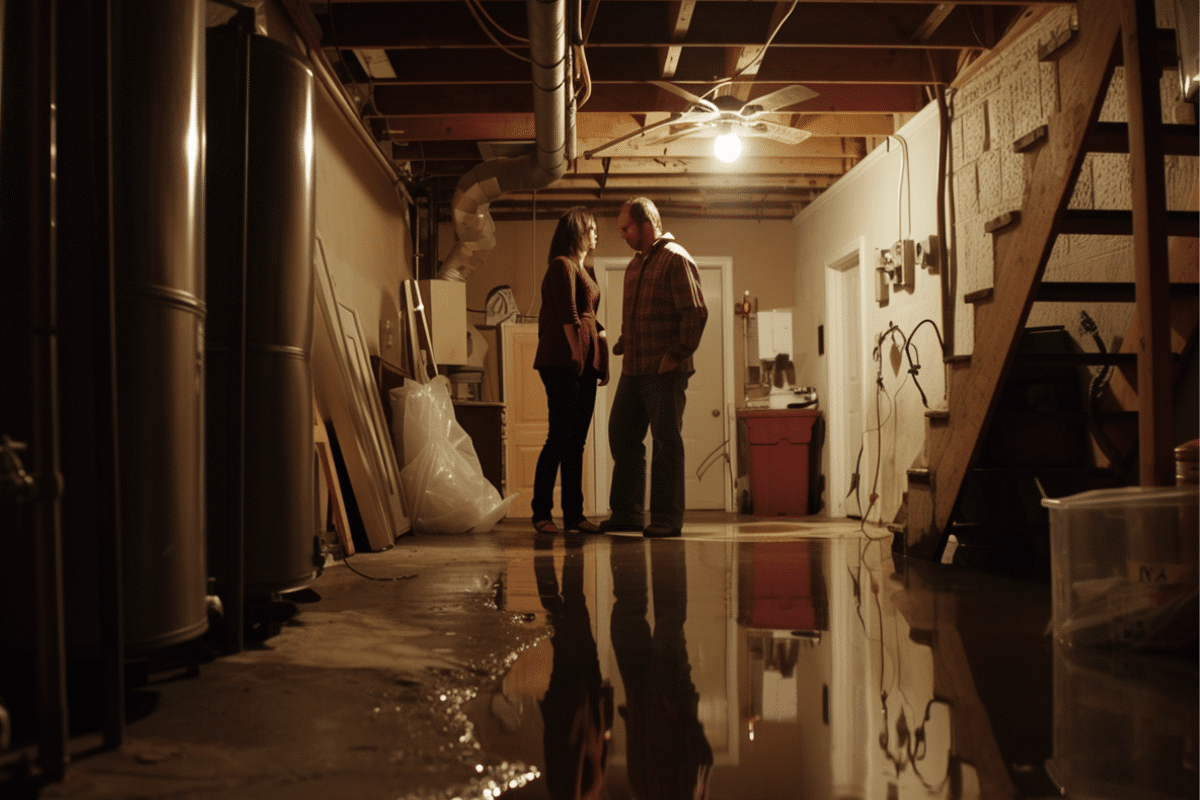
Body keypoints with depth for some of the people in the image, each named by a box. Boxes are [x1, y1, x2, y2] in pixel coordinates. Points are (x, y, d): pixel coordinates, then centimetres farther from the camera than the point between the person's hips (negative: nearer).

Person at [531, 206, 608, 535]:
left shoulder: (586, 271, 22)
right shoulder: (562, 266, -5)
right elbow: (568, 317, -12)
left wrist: (601, 359, 13)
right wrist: (576, 355, -15)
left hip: (583, 364, 9)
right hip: (562, 361, -9)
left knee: (576, 441, 8)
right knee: (560, 437, -8)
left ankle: (574, 515, 10)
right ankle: (541, 513, -2)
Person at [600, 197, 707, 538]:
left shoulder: (675, 259, -7)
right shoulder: (635, 264, 19)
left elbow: (696, 312, -15)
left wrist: (677, 354, -16)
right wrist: (621, 344, 13)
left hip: (665, 372, -9)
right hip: (633, 370, 9)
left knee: (666, 442, -3)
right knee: (622, 437, 9)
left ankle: (667, 518, 4)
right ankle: (627, 512, 19)